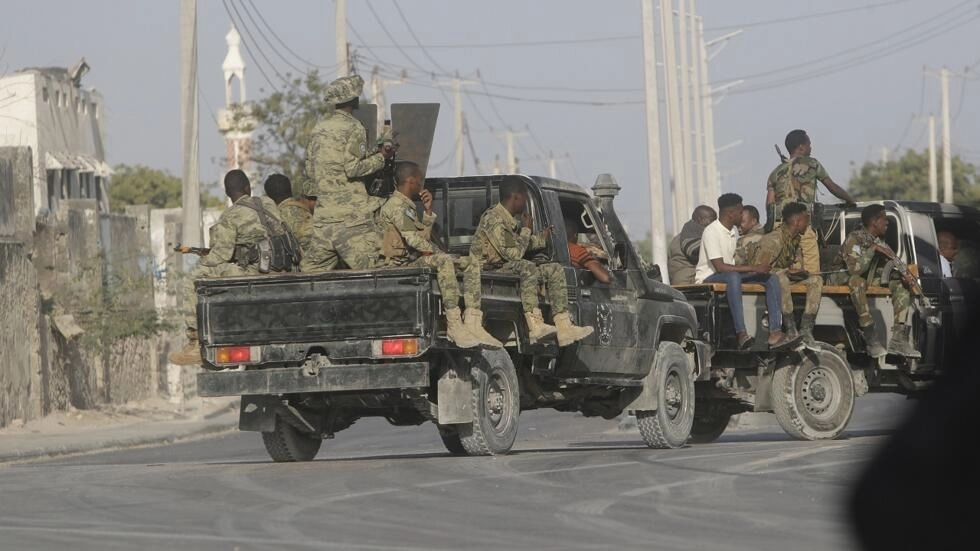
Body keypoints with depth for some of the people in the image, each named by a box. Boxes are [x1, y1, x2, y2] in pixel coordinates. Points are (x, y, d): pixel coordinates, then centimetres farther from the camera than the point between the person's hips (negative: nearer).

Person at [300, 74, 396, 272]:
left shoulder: (319, 128, 15)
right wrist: (380, 157, -4)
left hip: (323, 209, 7)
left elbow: (309, 168, 18)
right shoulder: (353, 128, -7)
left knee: (315, 264, 9)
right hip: (350, 210, -7)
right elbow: (353, 169, -15)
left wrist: (310, 195, 29)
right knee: (369, 263, -10)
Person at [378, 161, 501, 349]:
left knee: (471, 264, 4)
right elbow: (412, 238, -20)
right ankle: (454, 326, -40)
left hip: (417, 259, 11)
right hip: (401, 264, -11)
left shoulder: (408, 205, 24)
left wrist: (428, 210, 15)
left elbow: (424, 235, 26)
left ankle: (473, 324, -13)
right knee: (443, 261, -37)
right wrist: (436, 252, -14)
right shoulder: (395, 205, -11)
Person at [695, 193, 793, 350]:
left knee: (772, 278, -8)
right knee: (733, 277, -42)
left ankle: (775, 333, -22)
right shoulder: (711, 232, -18)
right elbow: (720, 267, -26)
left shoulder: (734, 231, 13)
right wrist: (753, 268, -25)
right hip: (708, 278, -9)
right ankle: (741, 334, -50)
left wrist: (758, 267, 1)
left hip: (731, 275, 9)